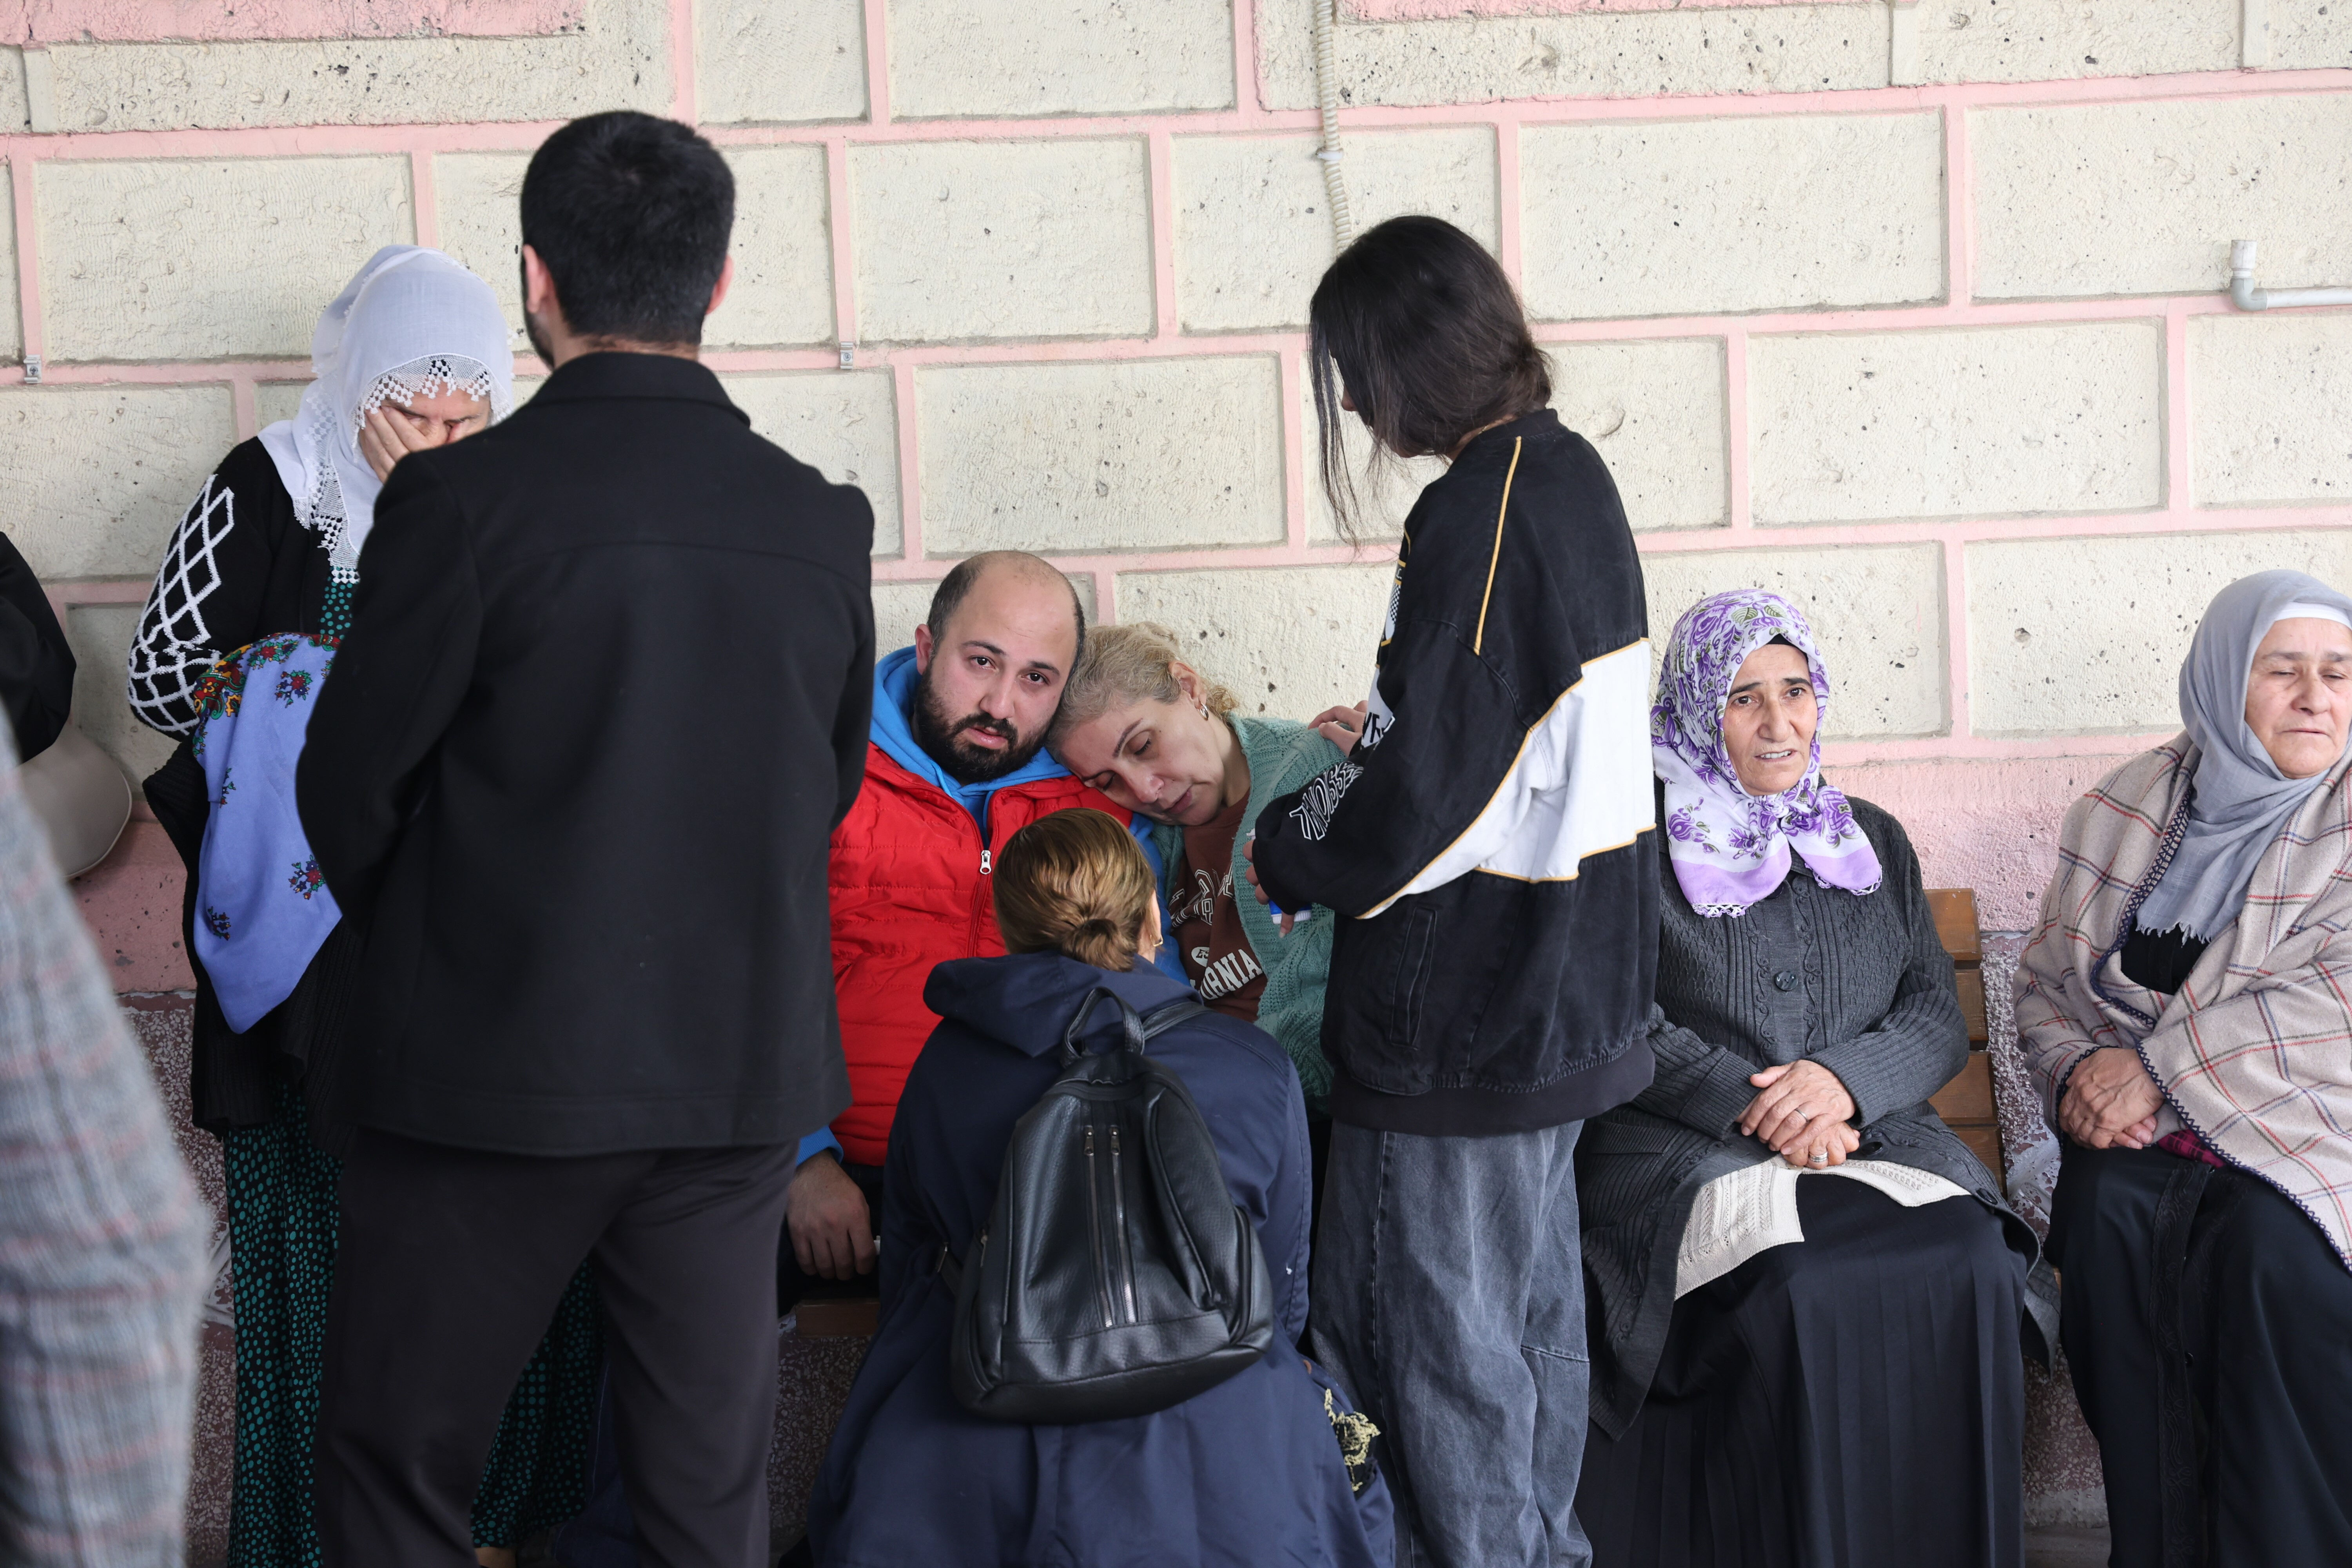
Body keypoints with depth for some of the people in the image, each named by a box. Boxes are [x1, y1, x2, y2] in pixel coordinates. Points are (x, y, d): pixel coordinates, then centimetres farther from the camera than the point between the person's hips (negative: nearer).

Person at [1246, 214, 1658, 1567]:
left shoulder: (1476, 514, -21)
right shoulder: (1572, 472, 9)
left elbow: (1418, 797, -22)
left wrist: (1282, 855, -6)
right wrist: (1378, 739, 16)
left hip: (1460, 1007, -10)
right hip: (1572, 988, 10)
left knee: (1431, 1326, 2)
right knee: (1533, 1301, 20)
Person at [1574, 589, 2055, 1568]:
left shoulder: (1873, 842, 18)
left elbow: (1939, 1021, 12)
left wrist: (1845, 1079, -9)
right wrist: (1752, 1105, -15)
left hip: (1869, 1136, 4)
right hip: (1687, 1155, -3)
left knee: (1974, 1265, -26)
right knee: (1799, 1288, -32)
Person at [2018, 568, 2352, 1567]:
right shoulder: (2120, 811, 10)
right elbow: (2047, 981, 16)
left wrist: (2160, 1065, -16)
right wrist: (2080, 1071, -5)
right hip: (2143, 1135, 3)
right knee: (2107, 1212, -29)